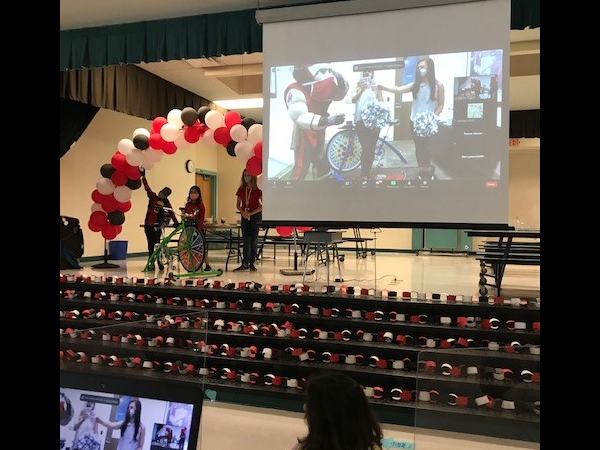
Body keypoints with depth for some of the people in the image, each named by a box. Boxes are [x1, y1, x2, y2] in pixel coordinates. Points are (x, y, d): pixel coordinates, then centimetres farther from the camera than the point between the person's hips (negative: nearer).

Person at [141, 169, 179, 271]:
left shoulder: (166, 203, 2)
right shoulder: (153, 197, 4)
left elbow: (171, 212, -8)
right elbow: (147, 188, -3)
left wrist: (176, 222, -20)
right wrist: (143, 177, -11)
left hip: (157, 226, -1)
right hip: (148, 225, 1)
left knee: (157, 244, -5)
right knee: (150, 245, 5)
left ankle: (159, 262, 3)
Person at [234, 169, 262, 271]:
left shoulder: (258, 189, -6)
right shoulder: (241, 189, 7)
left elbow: (263, 205, -9)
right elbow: (238, 204, 11)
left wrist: (251, 213, -15)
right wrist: (243, 212, -9)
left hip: (255, 216, -3)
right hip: (244, 216, 4)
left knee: (253, 240, 1)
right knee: (246, 240, 3)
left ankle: (251, 263, 7)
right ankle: (245, 263, 5)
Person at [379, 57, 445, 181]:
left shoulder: (438, 85, -3)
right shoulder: (415, 85, 2)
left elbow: (441, 105, 0)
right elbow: (398, 90, -9)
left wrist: (433, 117, -15)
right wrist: (380, 86, -21)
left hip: (429, 123, -2)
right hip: (415, 122, 3)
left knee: (426, 147, 1)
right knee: (418, 147, 7)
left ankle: (427, 170, 18)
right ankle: (422, 171, 17)